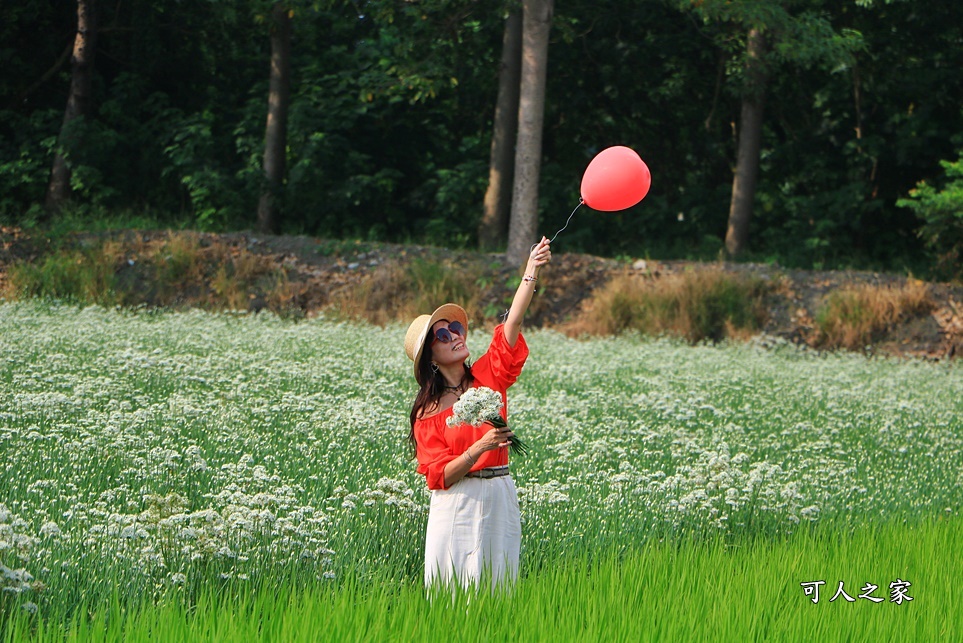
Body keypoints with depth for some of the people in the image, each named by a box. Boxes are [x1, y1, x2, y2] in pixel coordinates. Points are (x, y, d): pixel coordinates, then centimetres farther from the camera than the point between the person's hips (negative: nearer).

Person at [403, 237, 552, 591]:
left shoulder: (489, 375, 6)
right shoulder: (427, 410, -2)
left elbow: (511, 324, -6)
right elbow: (438, 475, -8)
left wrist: (531, 273, -16)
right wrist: (481, 447, -22)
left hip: (499, 499, 3)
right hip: (456, 505, -3)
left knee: (497, 584, 4)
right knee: (455, 587, -2)